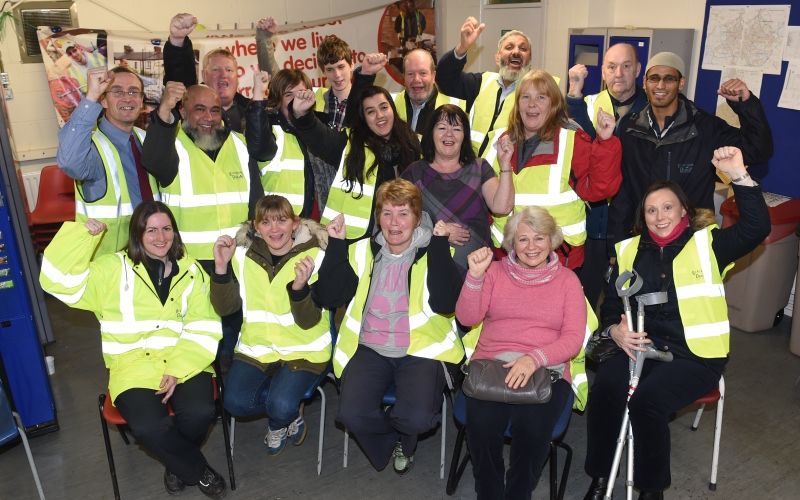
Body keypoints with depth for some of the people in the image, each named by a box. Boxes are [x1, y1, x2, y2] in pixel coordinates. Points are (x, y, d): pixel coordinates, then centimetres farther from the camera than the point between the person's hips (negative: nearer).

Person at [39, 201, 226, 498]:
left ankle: (177, 462, 11)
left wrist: (178, 369, -13)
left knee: (199, 413, -25)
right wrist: (83, 235, -15)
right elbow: (59, 281, -9)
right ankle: (199, 471, 2)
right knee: (148, 428, -28)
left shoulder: (190, 271, 7)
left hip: (185, 363, 1)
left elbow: (202, 327, 0)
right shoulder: (114, 270, 3)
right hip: (134, 366, -1)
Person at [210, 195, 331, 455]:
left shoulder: (314, 257, -10)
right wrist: (221, 267, -17)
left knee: (280, 405, -24)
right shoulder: (243, 255, 0)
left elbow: (308, 321, -14)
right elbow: (225, 308, -2)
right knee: (235, 402, -18)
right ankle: (290, 415, 13)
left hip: (304, 348, -3)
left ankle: (278, 423, 16)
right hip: (256, 346, 4)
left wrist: (300, 287, -34)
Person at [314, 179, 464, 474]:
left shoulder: (434, 253, 1)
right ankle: (393, 443, 14)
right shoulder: (362, 252, 10)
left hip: (420, 350, -2)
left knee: (418, 418, -26)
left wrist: (439, 245, -17)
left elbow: (445, 303, -15)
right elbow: (330, 297, 1)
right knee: (352, 414, -22)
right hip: (369, 349, 2)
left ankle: (402, 438, 15)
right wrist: (336, 245, -5)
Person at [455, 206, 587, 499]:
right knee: (481, 423, -27)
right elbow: (467, 317, 3)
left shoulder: (567, 280, 12)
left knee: (532, 426, -29)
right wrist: (475, 275, -11)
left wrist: (534, 359, -16)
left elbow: (573, 339, 1)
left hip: (546, 370, 0)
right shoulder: (495, 271, 15)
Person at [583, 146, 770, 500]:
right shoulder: (630, 252, 12)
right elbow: (611, 305, 14)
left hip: (697, 355, -3)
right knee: (605, 386, -27)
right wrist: (615, 330, -8)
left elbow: (757, 227, -14)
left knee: (647, 400, -29)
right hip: (644, 347, 3)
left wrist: (740, 176, -25)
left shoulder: (707, 244, 2)